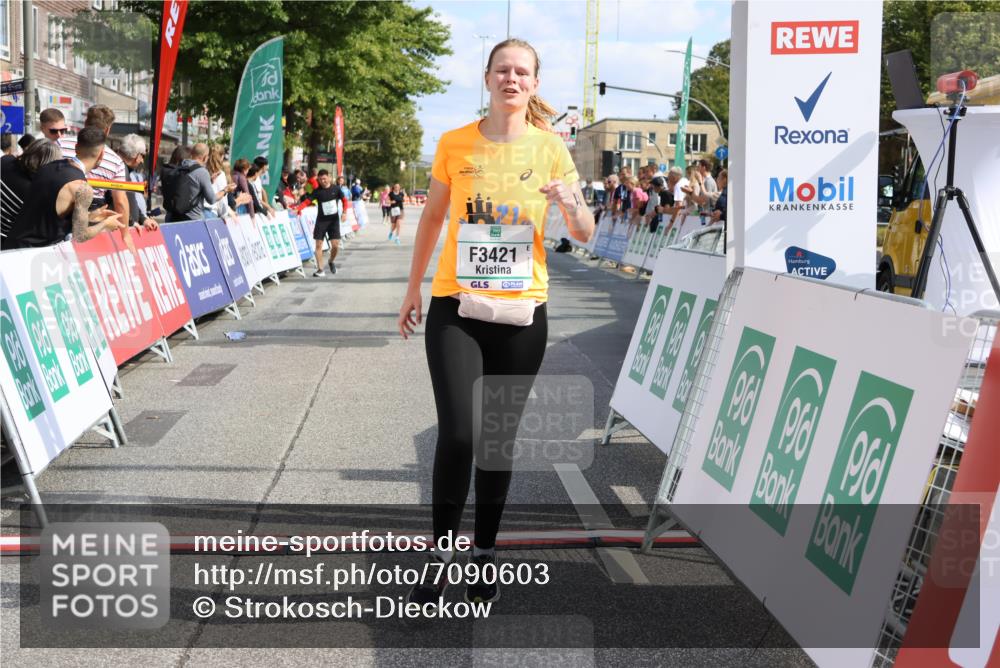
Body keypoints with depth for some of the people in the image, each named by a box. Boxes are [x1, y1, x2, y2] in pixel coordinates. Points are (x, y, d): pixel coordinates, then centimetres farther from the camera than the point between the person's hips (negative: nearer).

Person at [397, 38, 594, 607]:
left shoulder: (550, 147, 0)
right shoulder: (455, 144, 0)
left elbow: (585, 235, 2)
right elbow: (432, 217, 13)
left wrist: (572, 203, -20)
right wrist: (413, 289, 15)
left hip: (521, 309, 1)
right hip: (455, 306, -1)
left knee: (500, 438, 10)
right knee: (457, 434, -12)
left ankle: (485, 552, 24)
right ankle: (442, 550, 6)